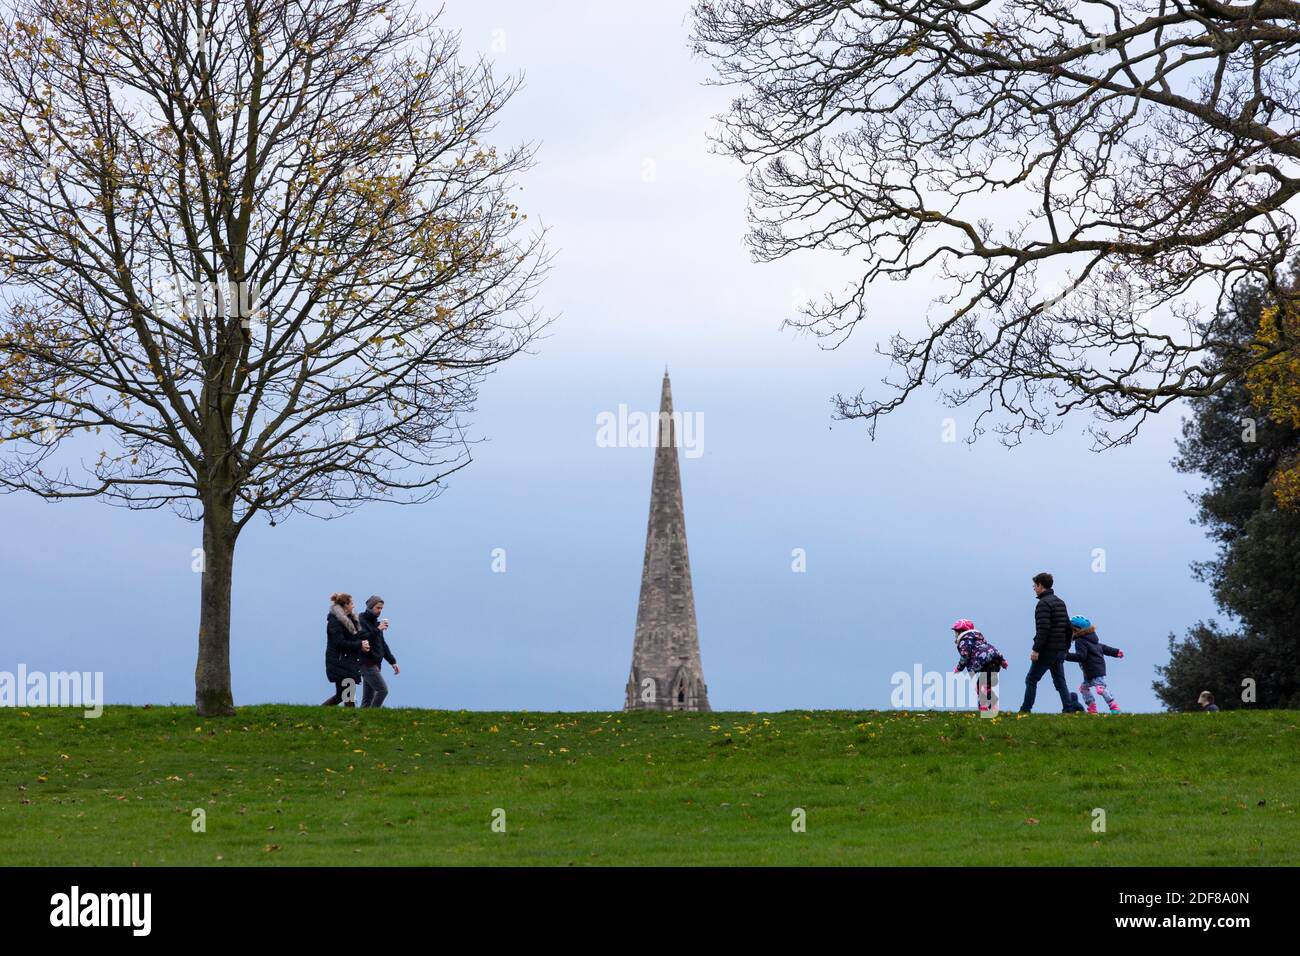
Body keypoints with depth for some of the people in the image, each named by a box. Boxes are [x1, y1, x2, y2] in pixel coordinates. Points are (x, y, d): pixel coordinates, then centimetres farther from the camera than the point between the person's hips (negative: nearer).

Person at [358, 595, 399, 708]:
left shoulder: (375, 623, 20)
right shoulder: (361, 621, -7)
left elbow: (383, 644, 24)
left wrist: (392, 662, 20)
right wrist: (377, 630, -24)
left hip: (375, 664, 9)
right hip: (366, 663, -9)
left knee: (368, 697, 7)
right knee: (383, 690, -15)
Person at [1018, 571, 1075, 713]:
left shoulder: (1044, 603, -12)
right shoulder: (1060, 602, 16)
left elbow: (1043, 629, -22)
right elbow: (1069, 628, 19)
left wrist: (1036, 649, -22)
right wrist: (1066, 647, 23)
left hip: (1047, 651, -8)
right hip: (1060, 651, 8)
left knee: (1031, 680, 1)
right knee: (1060, 681, 9)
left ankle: (1025, 710, 2)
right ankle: (1068, 709, -1)